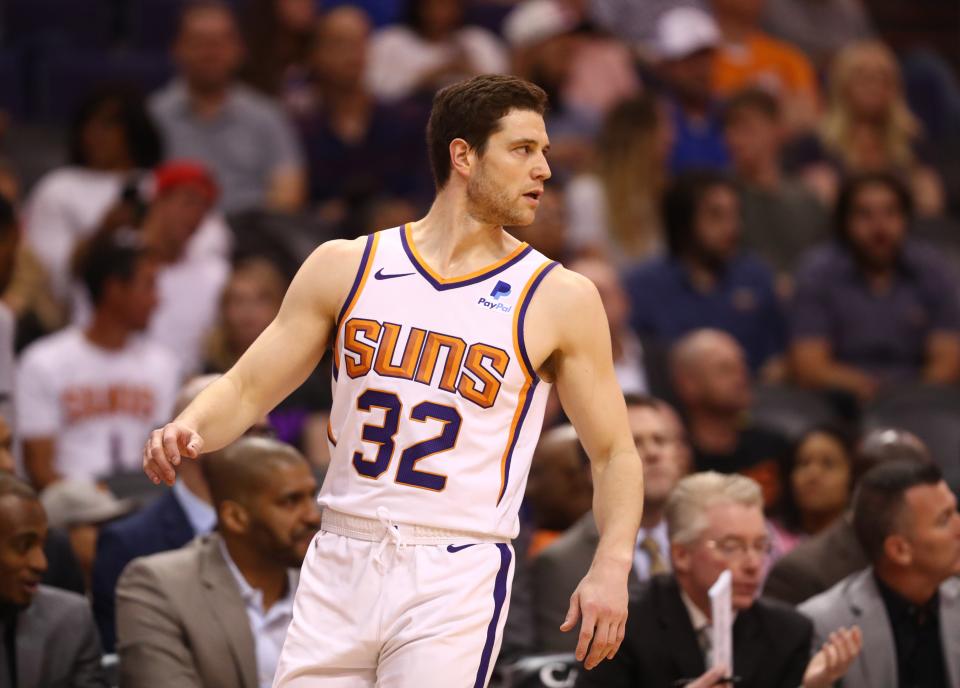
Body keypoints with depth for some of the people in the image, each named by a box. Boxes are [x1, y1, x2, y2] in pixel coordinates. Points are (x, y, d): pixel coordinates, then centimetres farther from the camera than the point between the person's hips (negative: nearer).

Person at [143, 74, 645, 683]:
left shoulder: (560, 300, 1)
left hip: (458, 582, -2)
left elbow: (615, 453, 6)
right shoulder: (346, 267, 6)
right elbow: (248, 389, 9)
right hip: (341, 562, 2)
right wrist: (187, 431, -13)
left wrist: (612, 568, -10)